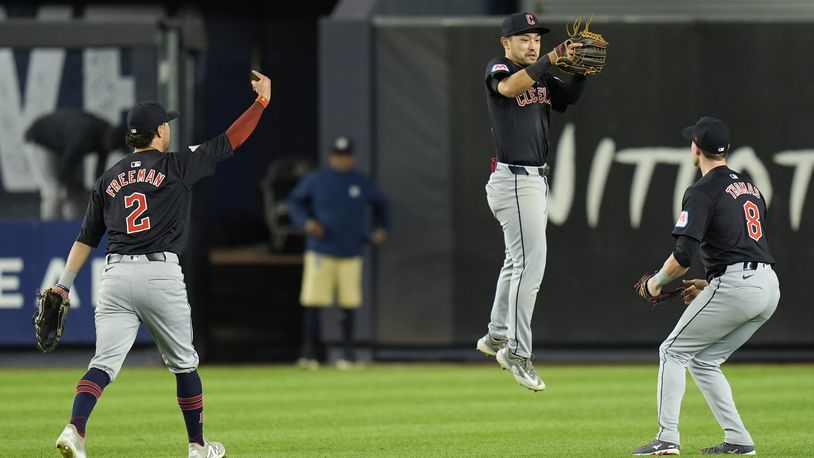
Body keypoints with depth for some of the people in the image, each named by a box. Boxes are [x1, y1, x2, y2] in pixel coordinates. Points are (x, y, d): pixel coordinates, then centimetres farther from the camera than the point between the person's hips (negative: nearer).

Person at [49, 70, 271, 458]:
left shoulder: (109, 178, 15)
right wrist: (261, 100, 15)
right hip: (161, 274, -3)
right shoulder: (177, 166, 3)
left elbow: (87, 237, 14)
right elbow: (231, 141, 6)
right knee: (184, 364, 14)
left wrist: (64, 283, 15)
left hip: (116, 274, 3)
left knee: (104, 363, -4)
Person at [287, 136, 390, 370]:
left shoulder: (363, 184, 7)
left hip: (350, 254, 2)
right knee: (312, 302, -8)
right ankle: (308, 353, -4)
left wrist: (382, 228, 6)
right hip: (320, 252, -2)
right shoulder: (315, 180, 2)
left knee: (348, 305, 1)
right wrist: (306, 221, -8)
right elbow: (294, 201, 9)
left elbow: (381, 204, 22)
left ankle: (348, 354, 10)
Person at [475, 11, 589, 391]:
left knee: (518, 262, 19)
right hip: (513, 180, -9)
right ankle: (517, 351, -13)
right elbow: (510, 87, -30)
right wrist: (552, 59, -38)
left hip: (536, 181, 9)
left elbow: (567, 97, -1)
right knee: (530, 263, -14)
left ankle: (497, 337, 33)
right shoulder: (498, 69, -7)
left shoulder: (541, 76, 14)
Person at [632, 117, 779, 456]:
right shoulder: (750, 187, 21)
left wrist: (657, 282, 5)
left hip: (735, 287, -8)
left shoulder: (702, 192, -5)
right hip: (769, 286, 8)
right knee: (704, 360, 18)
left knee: (674, 351, 4)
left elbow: (684, 255, -13)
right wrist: (710, 284, 27)